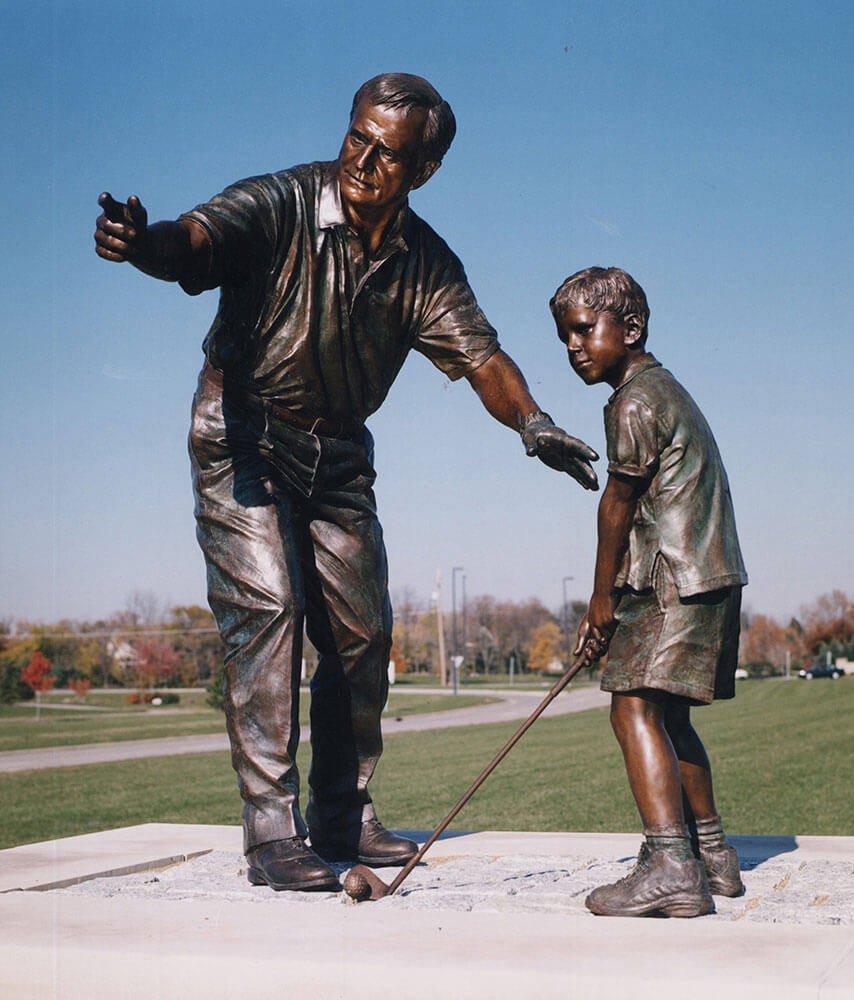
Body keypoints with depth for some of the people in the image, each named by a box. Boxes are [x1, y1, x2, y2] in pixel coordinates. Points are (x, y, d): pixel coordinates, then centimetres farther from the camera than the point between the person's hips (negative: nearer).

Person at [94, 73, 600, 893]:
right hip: (243, 442, -5)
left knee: (361, 629, 5)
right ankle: (271, 831, -12)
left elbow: (478, 353, -12)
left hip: (338, 454, 5)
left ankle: (343, 819, 19)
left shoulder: (425, 264, -5)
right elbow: (196, 239, -38)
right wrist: (138, 242, -62)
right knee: (266, 609, -17)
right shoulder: (281, 205, -19)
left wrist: (530, 421, -34)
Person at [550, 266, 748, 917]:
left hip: (677, 581, -11)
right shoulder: (663, 390, 21)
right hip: (708, 574, 11)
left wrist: (603, 597, 2)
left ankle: (670, 866, -25)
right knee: (669, 716, 17)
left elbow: (618, 504, -7)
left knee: (635, 708, -17)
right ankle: (712, 857, 26)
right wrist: (615, 598, 17)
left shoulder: (634, 400, -11)